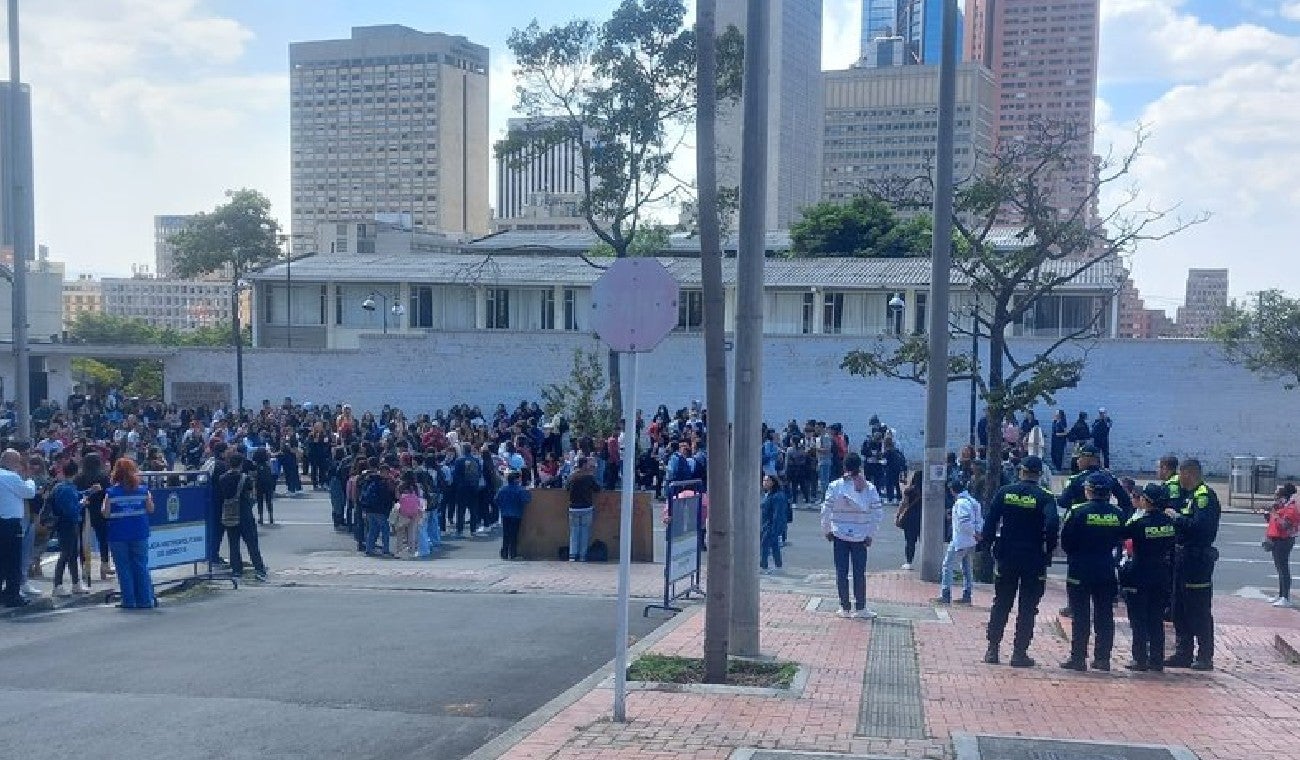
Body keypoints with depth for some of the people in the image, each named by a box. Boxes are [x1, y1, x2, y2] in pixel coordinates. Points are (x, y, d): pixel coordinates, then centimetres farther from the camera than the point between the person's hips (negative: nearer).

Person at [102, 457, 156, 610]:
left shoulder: (111, 492, -9)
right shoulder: (143, 490, -4)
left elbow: (106, 514, -9)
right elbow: (150, 509, 1)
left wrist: (103, 504, 9)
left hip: (118, 536, -2)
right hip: (140, 534, 2)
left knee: (124, 569, 6)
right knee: (141, 567, 9)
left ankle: (129, 601, 7)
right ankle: (146, 600, 10)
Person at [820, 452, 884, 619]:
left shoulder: (835, 486, -7)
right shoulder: (869, 488, -5)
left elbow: (826, 510, -7)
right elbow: (877, 513, -6)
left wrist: (827, 530, 6)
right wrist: (870, 534, 4)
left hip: (840, 535, -1)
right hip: (860, 536, 1)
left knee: (842, 573, 7)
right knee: (860, 573, 10)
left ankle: (845, 608, 10)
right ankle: (860, 608, 13)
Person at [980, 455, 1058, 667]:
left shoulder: (1004, 492, -1)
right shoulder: (1045, 498, -7)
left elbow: (990, 521, -5)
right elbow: (1052, 524, -19)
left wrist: (986, 545, 2)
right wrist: (1048, 550, -7)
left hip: (1006, 556, 2)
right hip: (1034, 559, -2)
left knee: (1001, 604, 12)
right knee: (1027, 607, 6)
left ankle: (992, 649, 12)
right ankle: (1019, 652, 6)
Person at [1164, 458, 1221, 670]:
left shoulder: (1206, 495, -14)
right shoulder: (1186, 495, 15)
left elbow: (1200, 525, -26)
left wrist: (1176, 517, -16)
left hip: (1198, 559, -10)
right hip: (1182, 556, 10)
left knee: (1199, 611, -2)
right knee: (1180, 609, 14)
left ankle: (1204, 656, 6)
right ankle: (1183, 653, 22)